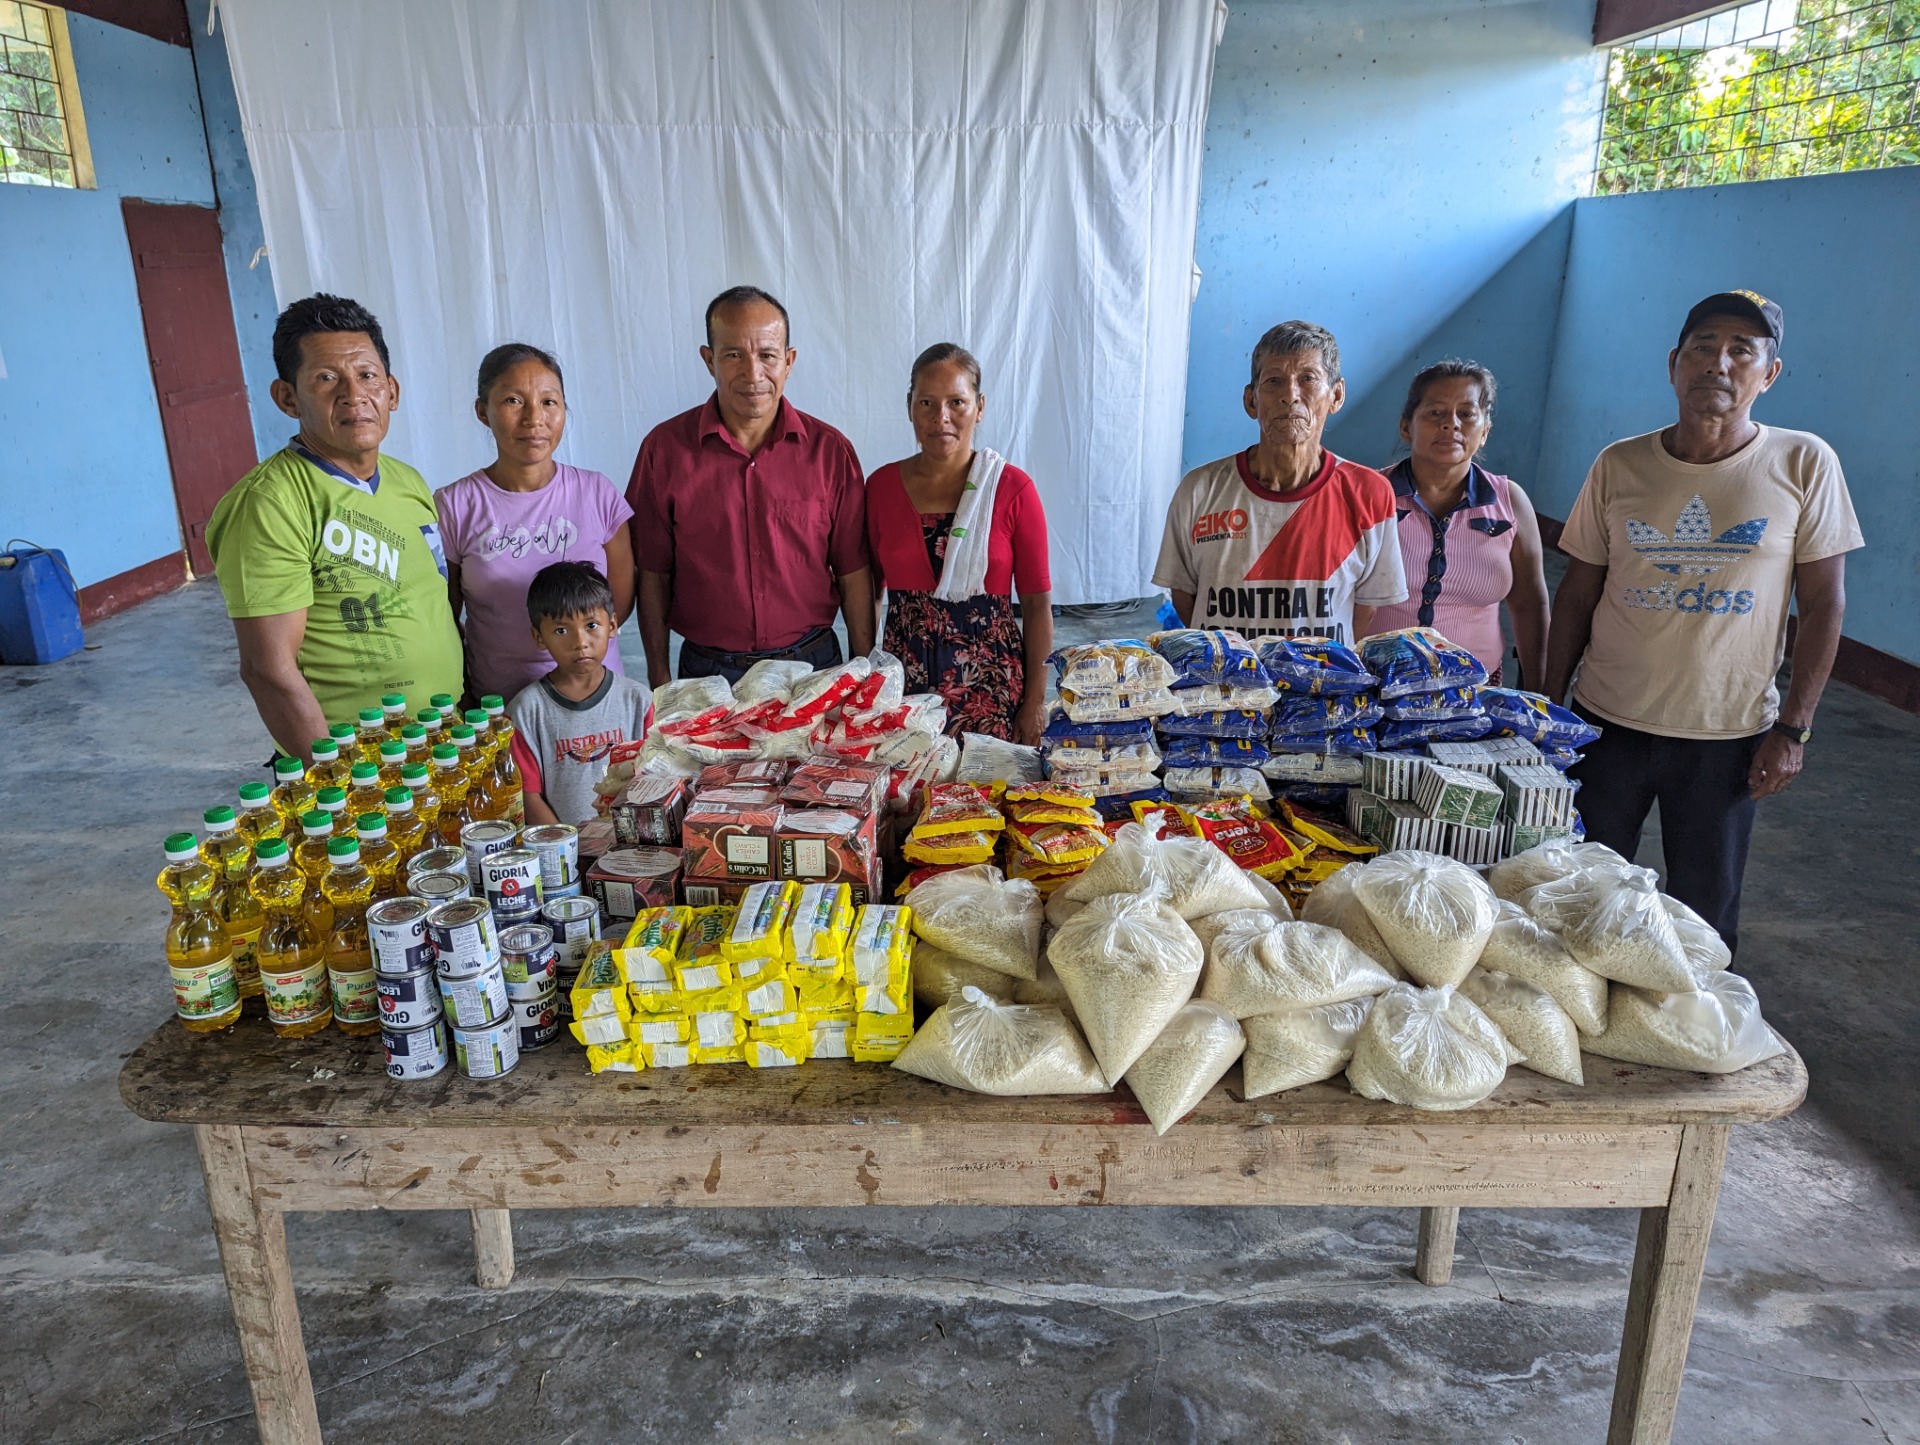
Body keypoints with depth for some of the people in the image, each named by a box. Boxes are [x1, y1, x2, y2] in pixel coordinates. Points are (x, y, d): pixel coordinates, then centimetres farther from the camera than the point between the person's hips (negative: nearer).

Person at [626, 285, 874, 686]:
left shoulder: (830, 450, -4)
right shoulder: (665, 448, -5)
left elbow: (853, 574, -1)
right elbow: (653, 575, -1)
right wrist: (659, 678, -1)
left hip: (813, 664, 1)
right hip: (707, 671, 0)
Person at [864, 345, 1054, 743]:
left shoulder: (1013, 489, -5)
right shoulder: (881, 486, 2)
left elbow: (1037, 603, -3)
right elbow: (867, 591, 9)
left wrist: (1036, 701, -4)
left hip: (990, 681, -2)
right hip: (904, 675, 2)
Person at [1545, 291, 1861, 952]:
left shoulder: (1804, 464, -5)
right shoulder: (1620, 465, -1)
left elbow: (1823, 604, -2)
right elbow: (1577, 595, 4)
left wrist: (1793, 729, -6)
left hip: (1729, 737, -1)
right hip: (1607, 724, 1)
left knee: (1704, 919, 11)